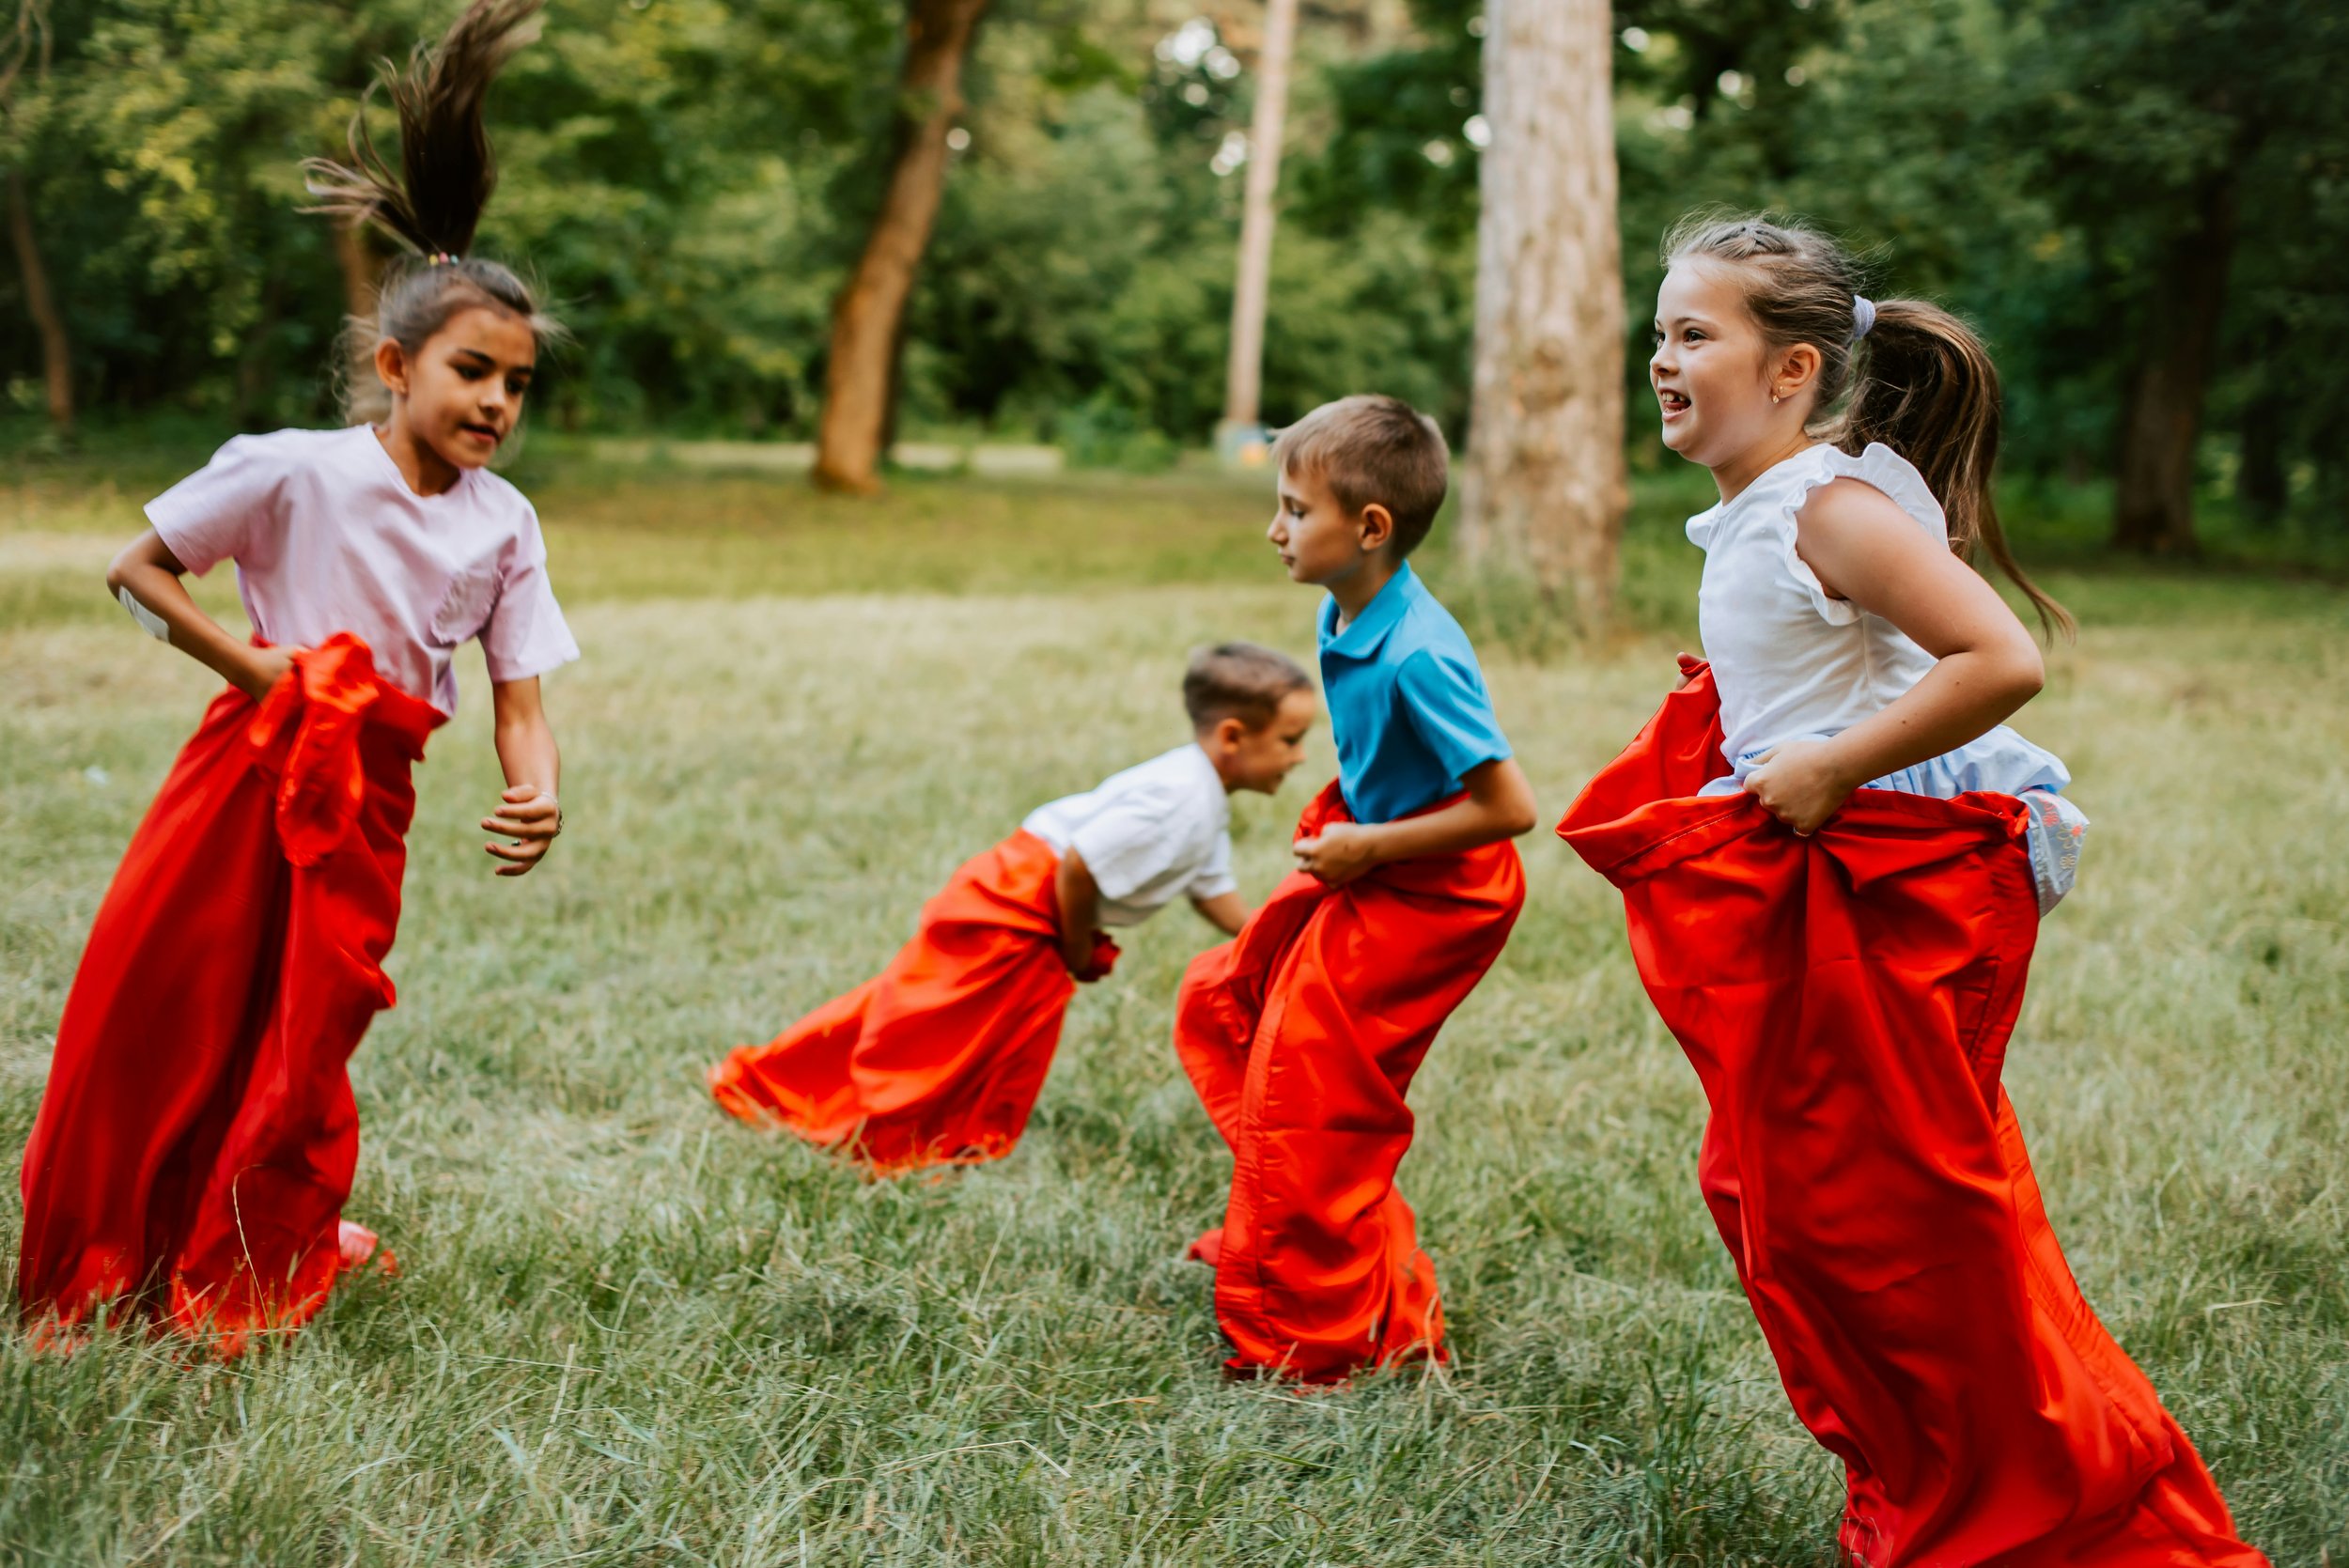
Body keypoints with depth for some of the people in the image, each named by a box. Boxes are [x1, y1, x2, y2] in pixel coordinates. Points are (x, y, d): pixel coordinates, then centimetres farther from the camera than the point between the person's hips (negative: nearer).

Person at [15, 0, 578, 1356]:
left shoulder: (505, 524, -3)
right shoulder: (291, 471, -13)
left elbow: (521, 694, -4)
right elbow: (135, 572, -5)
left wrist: (536, 799, -23)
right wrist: (253, 667, -13)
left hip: (370, 800, 3)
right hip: (250, 771, -3)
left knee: (308, 1037, 9)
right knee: (154, 1007, 1)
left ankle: (256, 1269, 32)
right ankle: (95, 1270, 23)